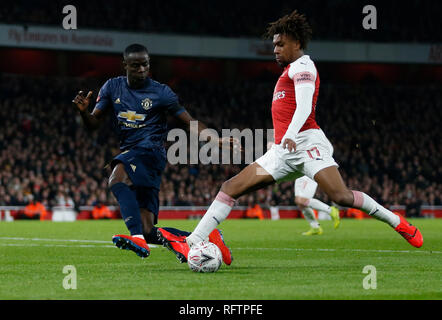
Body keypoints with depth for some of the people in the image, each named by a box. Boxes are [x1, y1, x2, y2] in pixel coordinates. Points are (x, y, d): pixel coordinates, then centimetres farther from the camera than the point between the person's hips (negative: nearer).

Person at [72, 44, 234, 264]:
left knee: (117, 179, -38)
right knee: (148, 231, -3)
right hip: (129, 154, 5)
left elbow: (190, 123, 5)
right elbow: (94, 124, 13)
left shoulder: (161, 93, 2)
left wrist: (216, 140, -11)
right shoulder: (112, 87, 13)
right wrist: (83, 112, -10)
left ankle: (138, 238, -49)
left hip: (150, 151, -5)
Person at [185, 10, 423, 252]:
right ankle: (193, 242, -6)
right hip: (283, 150, 9)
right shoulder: (291, 70, 26)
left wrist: (290, 135, -33)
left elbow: (304, 107, -17)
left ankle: (397, 223, -6)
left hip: (306, 141, -9)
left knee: (340, 196, -23)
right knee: (231, 187, -1)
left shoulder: (302, 65, -1)